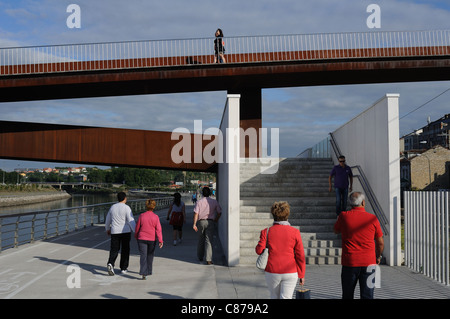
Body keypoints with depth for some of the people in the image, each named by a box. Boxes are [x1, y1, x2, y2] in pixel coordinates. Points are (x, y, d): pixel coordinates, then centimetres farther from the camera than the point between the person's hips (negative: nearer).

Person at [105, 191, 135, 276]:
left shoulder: (113, 207, 6)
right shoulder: (126, 208, -9)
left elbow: (108, 219, 18)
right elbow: (131, 221, -14)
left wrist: (107, 229, 33)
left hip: (114, 232, 3)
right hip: (125, 231, -3)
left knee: (114, 250, 6)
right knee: (125, 250, 10)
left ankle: (110, 263, -18)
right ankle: (123, 268, 16)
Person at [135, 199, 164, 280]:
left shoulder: (142, 216, -7)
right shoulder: (156, 217, -9)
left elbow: (137, 227, 2)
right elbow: (158, 229, -12)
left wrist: (136, 236, 19)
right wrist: (160, 241, -11)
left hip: (142, 239, -1)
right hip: (152, 239, 1)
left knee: (143, 256, -1)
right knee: (150, 255, 19)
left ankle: (143, 273, -14)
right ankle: (149, 271, 30)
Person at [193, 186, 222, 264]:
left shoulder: (199, 202, -1)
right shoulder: (214, 202, 2)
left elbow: (196, 213, -7)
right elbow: (219, 212, 3)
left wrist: (194, 224, -5)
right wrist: (215, 221, 15)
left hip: (201, 221, 1)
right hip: (210, 222, -1)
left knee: (201, 240, 16)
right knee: (209, 240, -3)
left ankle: (200, 257, 30)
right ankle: (209, 259, -12)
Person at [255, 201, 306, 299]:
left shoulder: (266, 232, -5)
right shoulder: (295, 232, -5)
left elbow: (259, 250, -10)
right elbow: (300, 255, -4)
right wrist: (301, 275, 4)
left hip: (272, 273, 1)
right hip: (290, 273, -1)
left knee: (275, 297, 19)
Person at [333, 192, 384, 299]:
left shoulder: (343, 216, -6)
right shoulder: (372, 218, -5)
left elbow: (336, 231, 15)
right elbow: (380, 243, 3)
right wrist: (378, 256, 20)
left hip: (349, 262, 0)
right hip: (368, 262, 0)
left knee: (347, 295, 13)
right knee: (367, 295, 6)